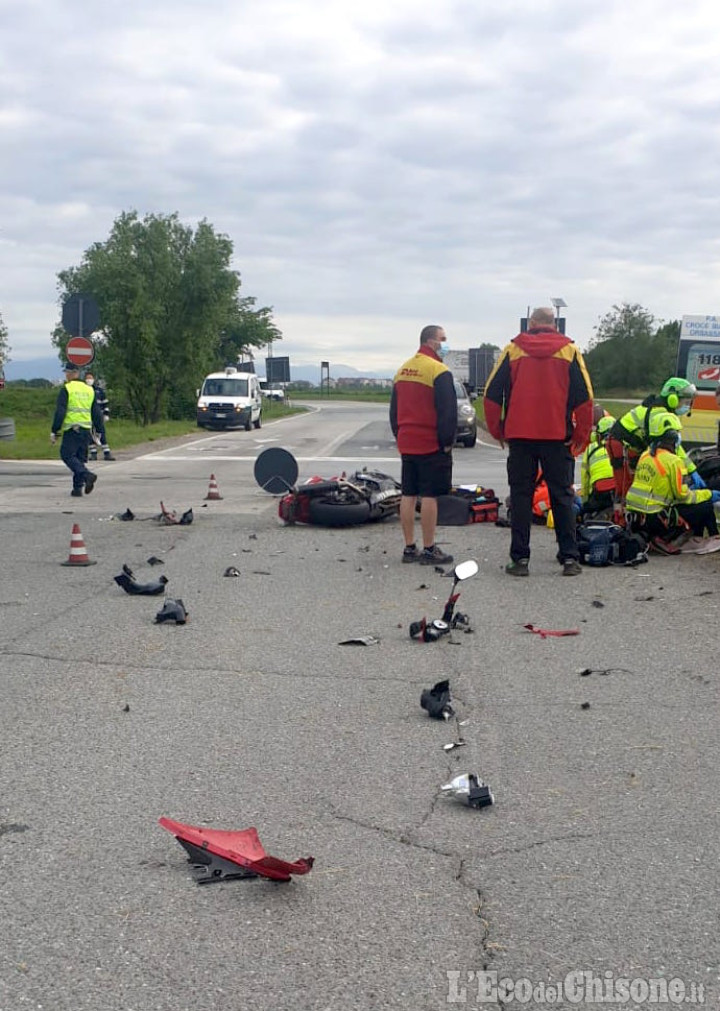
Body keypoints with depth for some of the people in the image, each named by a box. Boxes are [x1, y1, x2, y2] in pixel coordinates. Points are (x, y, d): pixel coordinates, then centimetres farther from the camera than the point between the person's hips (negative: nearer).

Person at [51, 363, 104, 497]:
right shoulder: (89, 390, 14)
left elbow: (60, 412, -10)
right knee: (80, 458, 12)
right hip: (86, 430, 6)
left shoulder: (66, 389, -5)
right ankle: (77, 488, 9)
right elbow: (96, 413, 15)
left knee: (67, 455, -2)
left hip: (72, 429, -6)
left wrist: (54, 431, -8)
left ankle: (87, 475, -22)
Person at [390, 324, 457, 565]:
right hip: (432, 446, -8)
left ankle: (409, 548, 14)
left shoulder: (402, 371, 13)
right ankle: (429, 550, -2)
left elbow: (394, 410, 18)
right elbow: (448, 410, -16)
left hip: (406, 444, 8)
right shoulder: (439, 371, -13)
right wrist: (447, 441, -8)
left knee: (408, 495, 9)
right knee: (429, 496, -4)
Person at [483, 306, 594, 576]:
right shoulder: (569, 351, 4)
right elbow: (584, 397, 1)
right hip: (557, 437, 0)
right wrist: (581, 437, 7)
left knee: (520, 496, 5)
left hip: (519, 435, 0)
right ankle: (570, 558, 5)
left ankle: (519, 559, 3)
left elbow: (492, 395, 4)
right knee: (562, 496, 6)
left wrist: (497, 431, 13)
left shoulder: (513, 350, 5)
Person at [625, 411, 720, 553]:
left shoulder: (645, 456, 11)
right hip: (654, 519, -8)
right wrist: (708, 494, 4)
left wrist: (686, 488, 24)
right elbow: (683, 496, -10)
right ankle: (663, 538, -6)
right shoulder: (673, 461, -13)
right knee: (706, 507, -2)